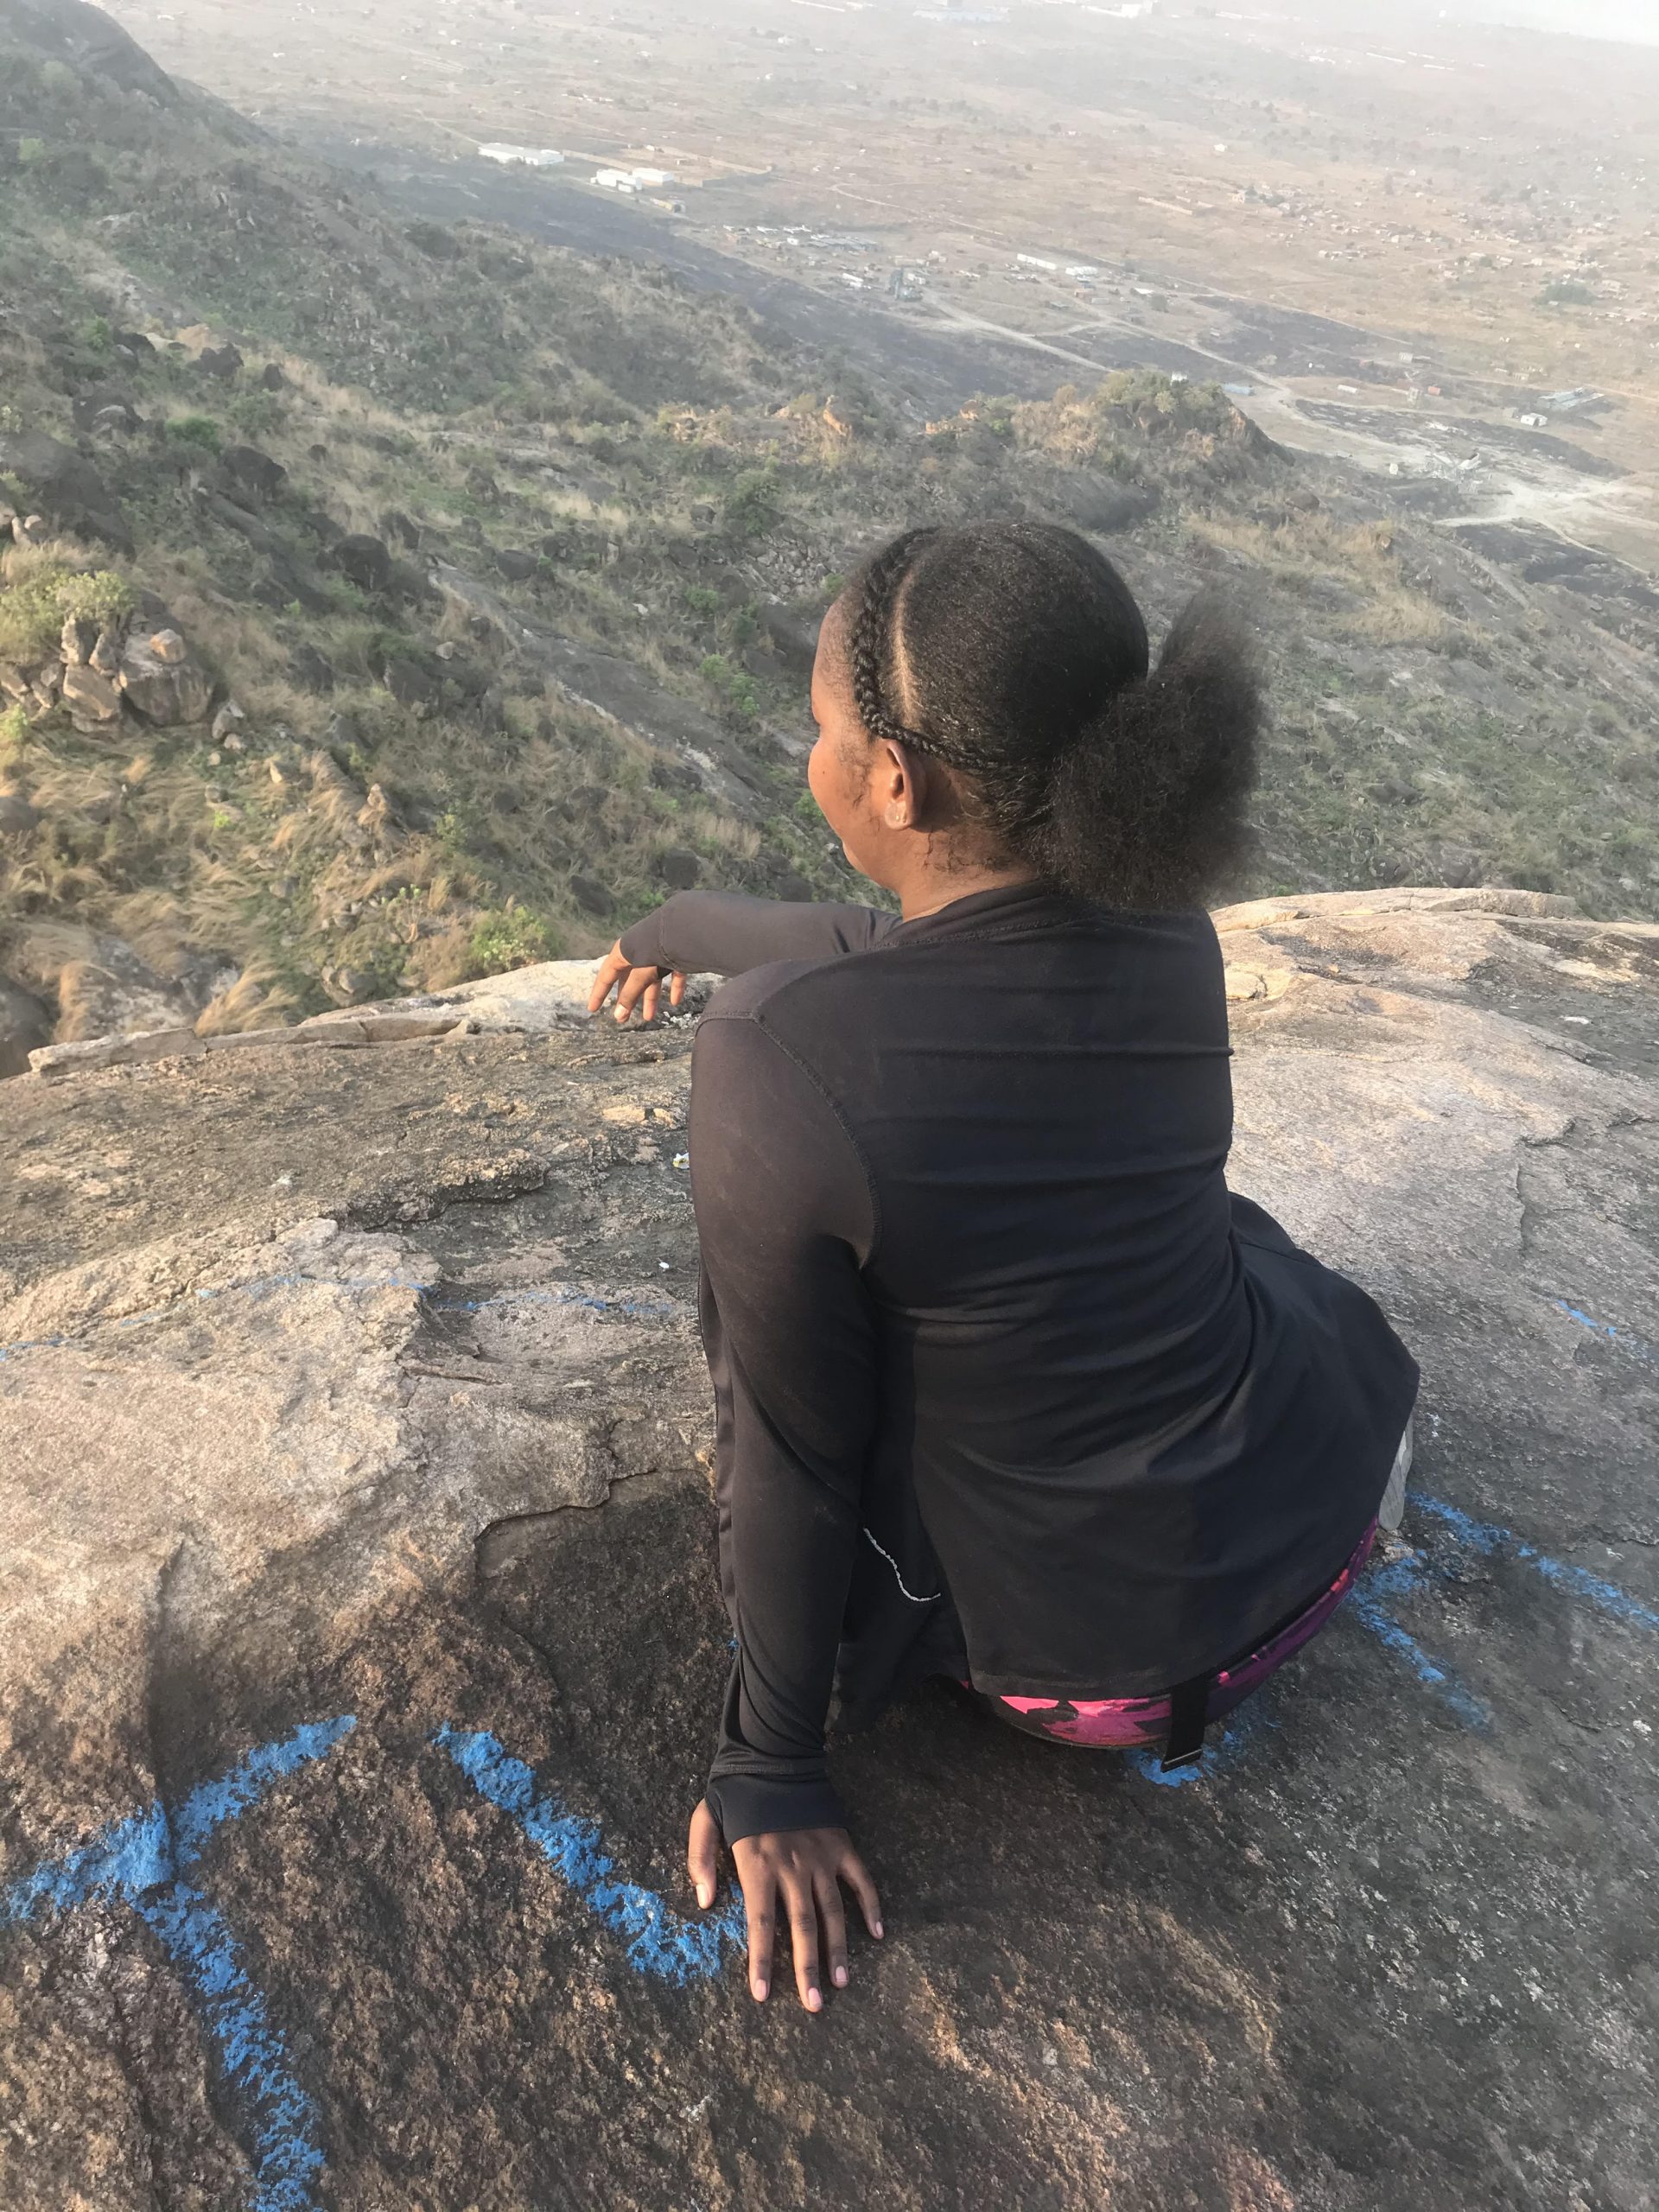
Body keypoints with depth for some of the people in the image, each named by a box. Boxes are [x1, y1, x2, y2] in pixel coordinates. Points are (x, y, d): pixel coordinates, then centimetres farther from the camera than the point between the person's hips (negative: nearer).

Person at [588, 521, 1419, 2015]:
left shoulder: (780, 1060, -28)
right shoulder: (1160, 922, -9)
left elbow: (794, 1459, -18)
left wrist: (770, 1771, 0)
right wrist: (684, 925, 28)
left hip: (1098, 1654, -5)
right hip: (1327, 1521, 6)